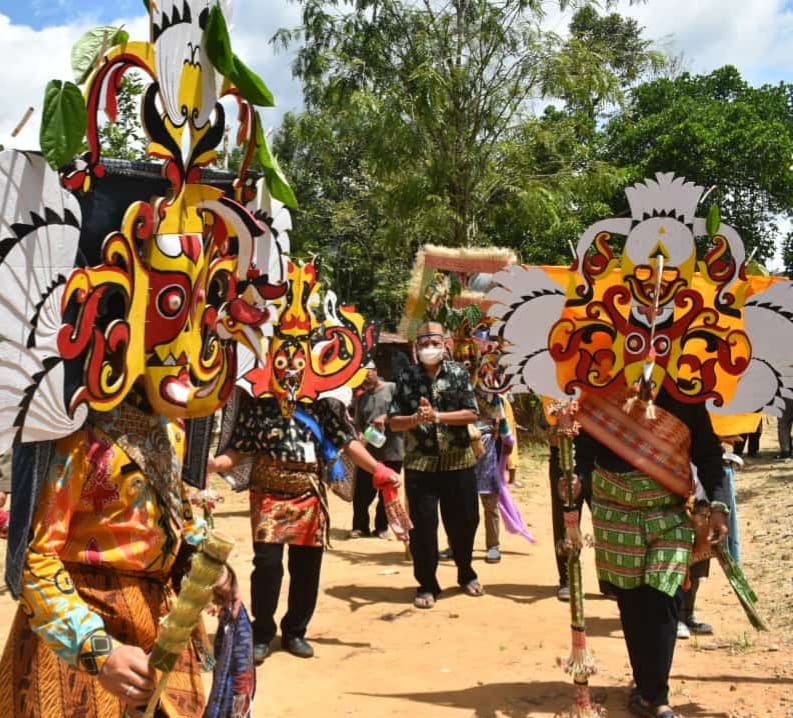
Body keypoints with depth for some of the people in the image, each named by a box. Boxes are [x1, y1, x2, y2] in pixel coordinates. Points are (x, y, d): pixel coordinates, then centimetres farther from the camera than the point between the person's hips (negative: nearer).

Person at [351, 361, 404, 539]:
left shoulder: (393, 388, 0)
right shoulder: (362, 398, 14)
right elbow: (358, 424, 10)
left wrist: (386, 417, -20)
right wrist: (360, 436, -10)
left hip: (392, 451, -3)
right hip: (368, 452, 3)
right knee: (362, 492, 2)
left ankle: (382, 526, 22)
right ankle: (360, 526, 17)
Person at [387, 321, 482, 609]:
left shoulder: (458, 374, 0)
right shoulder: (406, 378, 1)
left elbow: (472, 414, -7)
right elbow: (393, 422, -1)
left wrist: (437, 416, -18)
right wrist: (416, 419, -20)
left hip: (458, 461, 1)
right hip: (419, 463, -1)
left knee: (464, 520, 12)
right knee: (423, 524, 2)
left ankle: (466, 573, 36)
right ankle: (426, 584, 17)